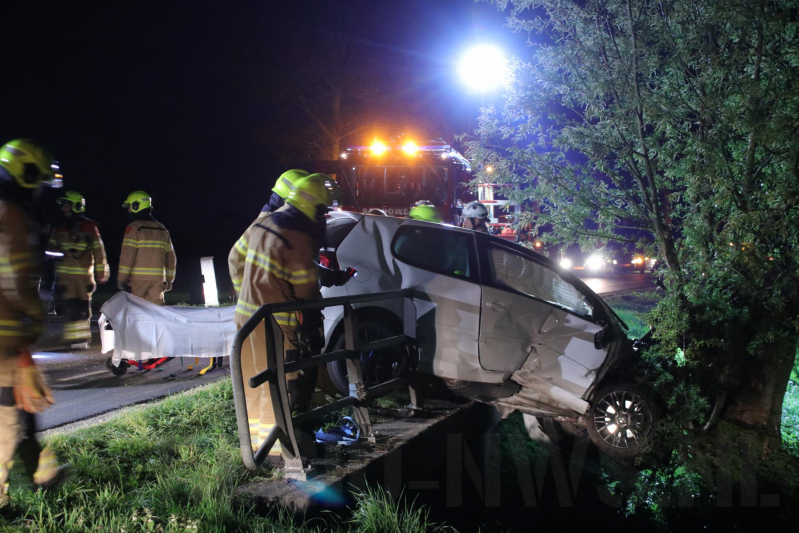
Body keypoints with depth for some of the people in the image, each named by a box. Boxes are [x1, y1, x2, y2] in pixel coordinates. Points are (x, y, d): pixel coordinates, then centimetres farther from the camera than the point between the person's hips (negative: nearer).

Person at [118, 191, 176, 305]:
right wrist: (169, 279, 19)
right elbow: (171, 257, 14)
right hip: (158, 278, 5)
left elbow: (127, 255, -12)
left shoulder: (134, 227, -4)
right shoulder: (162, 229, 14)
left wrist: (121, 278, -7)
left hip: (139, 277, -4)